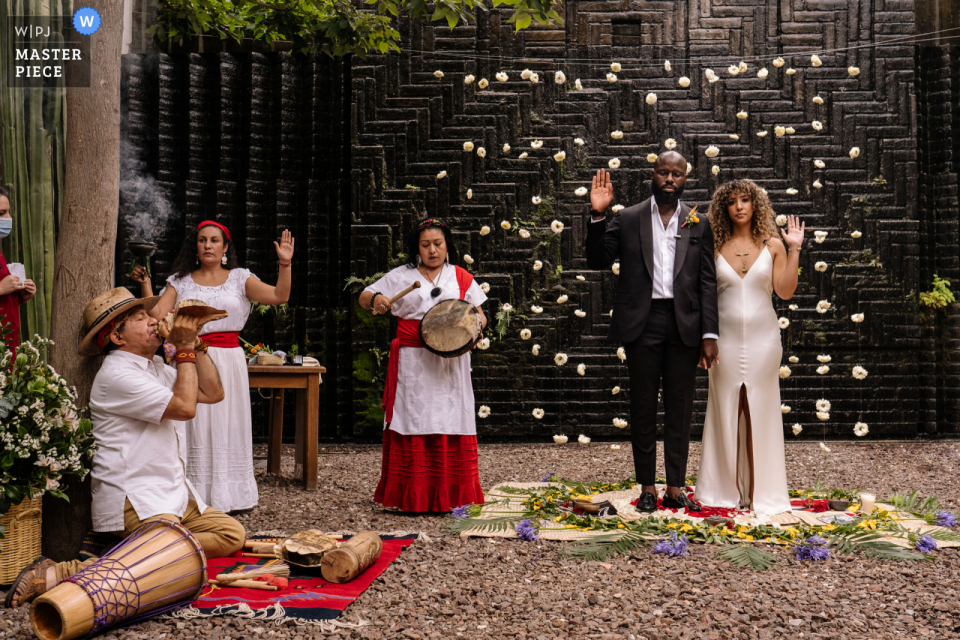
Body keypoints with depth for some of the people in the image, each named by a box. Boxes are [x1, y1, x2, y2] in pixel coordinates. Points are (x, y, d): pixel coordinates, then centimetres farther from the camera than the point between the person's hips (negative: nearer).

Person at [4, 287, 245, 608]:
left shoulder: (156, 367, 16)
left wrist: (195, 342, 6)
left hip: (174, 494, 10)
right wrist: (185, 348, -10)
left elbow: (213, 393, 13)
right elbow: (184, 406, -20)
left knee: (232, 534, 1)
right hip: (135, 499, -9)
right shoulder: (116, 375, -14)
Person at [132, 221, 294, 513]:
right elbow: (159, 315, 0)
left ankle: (227, 497, 12)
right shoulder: (180, 281, 10)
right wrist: (145, 284, -8)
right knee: (194, 427, -2)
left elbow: (279, 296, -2)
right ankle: (195, 497, 5)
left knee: (227, 427, 3)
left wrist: (285, 264, -13)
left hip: (228, 360, 0)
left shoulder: (239, 278, 8)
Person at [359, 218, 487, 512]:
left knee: (451, 424, -2)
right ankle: (412, 496, 3)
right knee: (413, 422, -3)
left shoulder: (461, 277, 12)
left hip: (451, 363, 1)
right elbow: (364, 297, 9)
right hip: (413, 362, -1)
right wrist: (375, 299, -14)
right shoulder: (401, 276, 8)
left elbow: (479, 314, 13)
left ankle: (451, 496, 6)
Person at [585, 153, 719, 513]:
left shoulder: (698, 224, 8)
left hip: (684, 325, 1)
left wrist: (709, 334, -2)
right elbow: (597, 261, 2)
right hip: (642, 324, -1)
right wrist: (598, 216, -10)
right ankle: (647, 487, 15)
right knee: (643, 408, 5)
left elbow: (708, 282, 5)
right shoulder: (628, 219, 5)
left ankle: (676, 487, 15)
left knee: (680, 409, 7)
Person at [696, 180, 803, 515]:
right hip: (726, 339, 1)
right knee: (725, 411, 4)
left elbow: (785, 291, -4)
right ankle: (725, 489, 14)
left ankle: (762, 490, 11)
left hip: (762, 339, 0)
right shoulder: (715, 248, 5)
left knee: (761, 412, 3)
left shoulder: (772, 246, 4)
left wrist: (794, 250, -6)